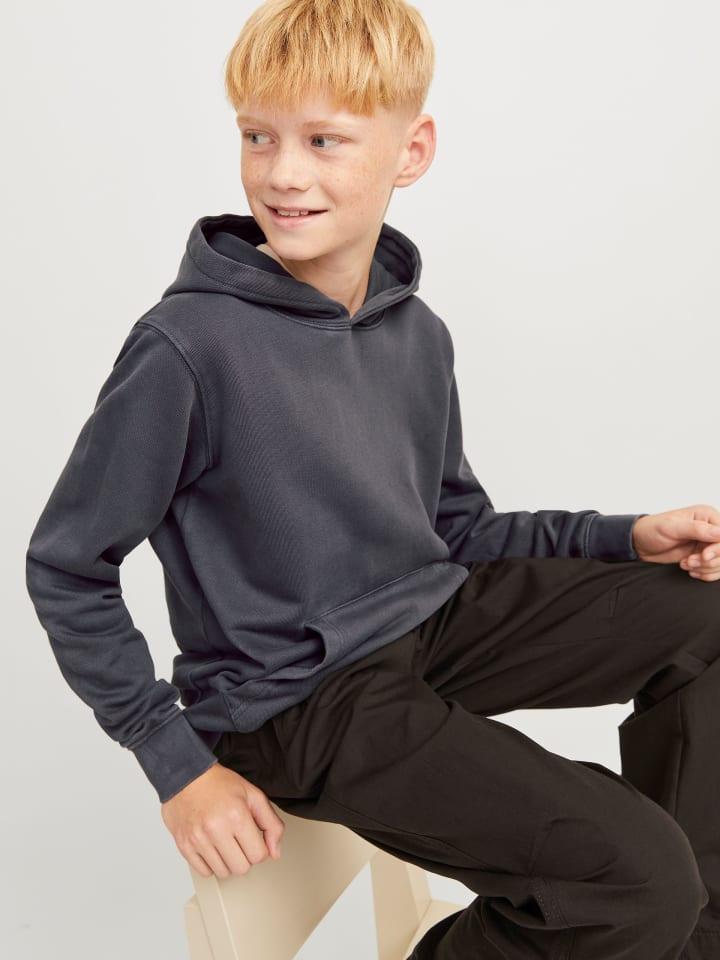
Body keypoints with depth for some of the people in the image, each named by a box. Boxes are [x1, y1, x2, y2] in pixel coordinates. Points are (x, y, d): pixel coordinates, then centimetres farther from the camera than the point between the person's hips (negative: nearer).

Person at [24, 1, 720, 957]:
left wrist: (627, 537, 2)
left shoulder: (416, 334, 3)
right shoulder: (189, 346, -18)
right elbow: (65, 568, -10)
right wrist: (179, 764, -12)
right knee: (636, 877, -20)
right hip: (300, 697, -7)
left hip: (431, 619, 8)